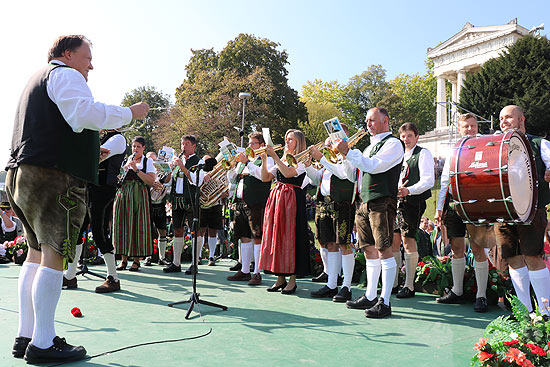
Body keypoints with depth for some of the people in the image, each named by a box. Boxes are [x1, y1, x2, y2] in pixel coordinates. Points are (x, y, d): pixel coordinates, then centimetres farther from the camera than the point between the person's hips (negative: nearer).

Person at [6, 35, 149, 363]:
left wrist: (90, 150, 31)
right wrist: (130, 113, -10)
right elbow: (85, 113, -20)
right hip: (56, 176, -10)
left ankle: (26, 336, 17)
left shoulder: (36, 80, 30)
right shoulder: (64, 74, -1)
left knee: (37, 252, 12)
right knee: (54, 255, -10)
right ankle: (43, 344, -7)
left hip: (22, 175, 10)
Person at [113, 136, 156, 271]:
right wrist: (124, 168, -2)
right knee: (123, 225, 0)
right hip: (123, 196, 3)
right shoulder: (125, 160, 15)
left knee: (138, 225, -5)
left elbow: (151, 181, -8)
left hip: (139, 197, -3)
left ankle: (137, 260, 3)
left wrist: (136, 169, -14)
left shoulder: (147, 162, 6)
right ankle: (124, 259, 9)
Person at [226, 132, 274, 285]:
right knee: (244, 237, 10)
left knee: (257, 238, -6)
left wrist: (247, 162, -16)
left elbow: (263, 175, -17)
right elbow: (232, 179, 20)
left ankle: (257, 273, 0)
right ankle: (244, 271, 18)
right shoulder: (244, 160, 24)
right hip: (241, 203, 7)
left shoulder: (267, 159, 3)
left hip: (256, 204, -7)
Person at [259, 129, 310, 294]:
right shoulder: (282, 160, 19)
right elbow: (265, 178, 12)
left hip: (292, 200, -7)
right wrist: (264, 160, 0)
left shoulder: (302, 160, -1)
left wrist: (274, 155, -17)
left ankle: (292, 279, 1)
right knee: (276, 236, 5)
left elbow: (288, 173, -20)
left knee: (290, 237, -7)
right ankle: (280, 278, 14)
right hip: (276, 198, 7)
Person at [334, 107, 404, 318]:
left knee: (384, 250, -9)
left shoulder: (393, 143, -3)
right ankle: (370, 296, 19)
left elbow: (373, 166, -18)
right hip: (365, 202, 8)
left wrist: (348, 152, -17)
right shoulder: (370, 146, 23)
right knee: (369, 250, 10)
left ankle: (385, 302, -6)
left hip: (382, 202, -8)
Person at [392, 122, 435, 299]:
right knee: (393, 239, 5)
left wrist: (409, 190, -27)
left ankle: (409, 286, 0)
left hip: (414, 202, -7)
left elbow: (429, 180, -13)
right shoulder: (400, 155, 21)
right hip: (398, 201, 7)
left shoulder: (423, 154, -2)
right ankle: (393, 283, 14)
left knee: (408, 240, -8)